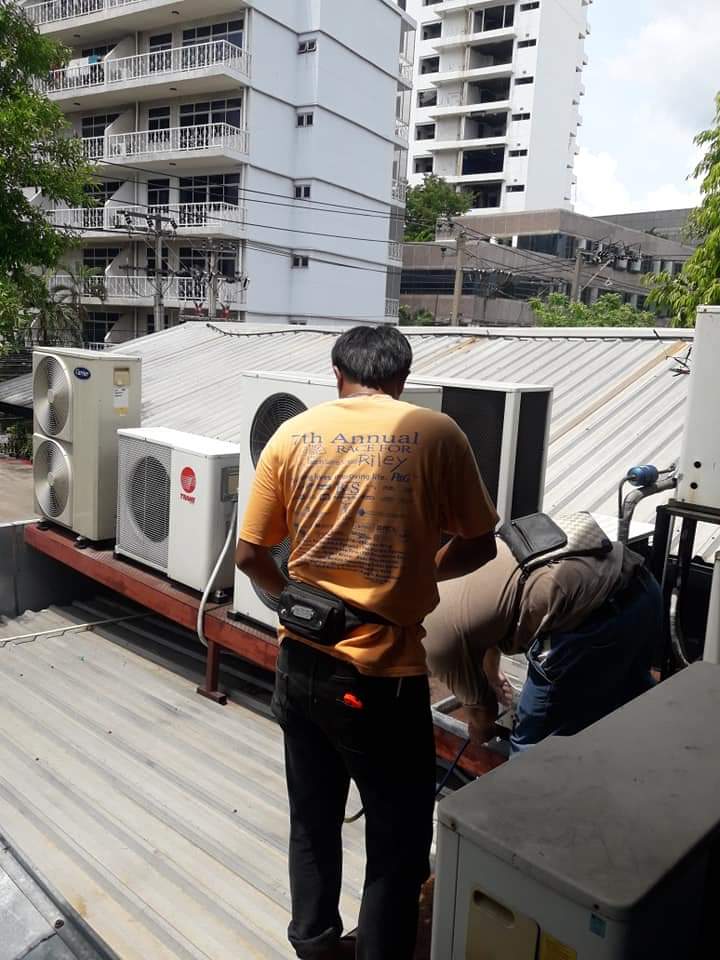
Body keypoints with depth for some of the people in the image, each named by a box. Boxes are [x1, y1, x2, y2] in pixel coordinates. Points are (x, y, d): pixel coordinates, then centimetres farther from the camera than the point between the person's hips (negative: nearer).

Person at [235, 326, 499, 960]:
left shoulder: (295, 434, -1)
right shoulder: (436, 434, -8)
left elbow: (250, 555, 1)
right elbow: (479, 546, -1)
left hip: (302, 661, 5)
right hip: (383, 671, -4)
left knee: (313, 818, 24)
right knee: (398, 840, 16)